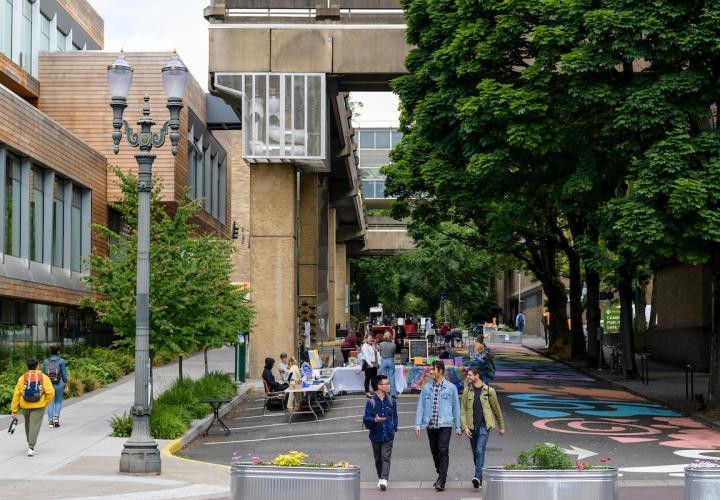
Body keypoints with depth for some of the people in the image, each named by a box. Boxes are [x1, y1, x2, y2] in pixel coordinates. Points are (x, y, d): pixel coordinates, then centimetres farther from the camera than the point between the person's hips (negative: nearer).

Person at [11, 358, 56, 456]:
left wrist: (14, 410, 0)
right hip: (38, 407, -2)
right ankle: (31, 448, -14)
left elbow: (16, 395, -4)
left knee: (28, 425, 23)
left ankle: (30, 444, 36)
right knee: (35, 426, -2)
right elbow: (50, 392, -13)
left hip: (25, 406, 2)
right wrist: (45, 403, 3)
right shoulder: (44, 377, -5)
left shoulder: (22, 378, -2)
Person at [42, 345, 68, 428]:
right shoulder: (61, 361, -6)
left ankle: (50, 421, 1)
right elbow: (64, 374, -4)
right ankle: (56, 417, -4)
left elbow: (44, 374, 6)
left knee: (50, 402, 7)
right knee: (58, 401, 14)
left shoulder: (46, 361, 1)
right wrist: (65, 382, 10)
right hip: (58, 384, -2)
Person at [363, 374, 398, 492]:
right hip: (376, 435, 0)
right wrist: (374, 420, -27)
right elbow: (365, 418, -8)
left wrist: (394, 429, 7)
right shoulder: (371, 402, -5)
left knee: (386, 458, -10)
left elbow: (395, 416, 15)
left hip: (388, 436, 0)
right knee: (378, 459, 11)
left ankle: (384, 479, -18)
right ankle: (380, 478, 25)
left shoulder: (391, 401, 5)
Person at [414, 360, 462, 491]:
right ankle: (440, 474, 26)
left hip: (445, 425, -3)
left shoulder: (451, 387, 1)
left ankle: (441, 481, -13)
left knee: (443, 451, -12)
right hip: (430, 425, 4)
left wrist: (458, 427, 5)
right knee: (434, 452, 9)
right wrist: (418, 425, 1)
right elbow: (420, 407, 8)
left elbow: (456, 408, 5)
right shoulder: (426, 388, 7)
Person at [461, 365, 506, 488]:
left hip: (484, 426, -4)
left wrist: (501, 426, 14)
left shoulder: (489, 391, -1)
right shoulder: (467, 391, 5)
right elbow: (463, 411, 3)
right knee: (475, 453, 9)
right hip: (472, 427, 4)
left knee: (480, 451, -19)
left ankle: (477, 477, -27)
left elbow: (496, 409, 8)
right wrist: (465, 427, -10)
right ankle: (480, 479, 20)